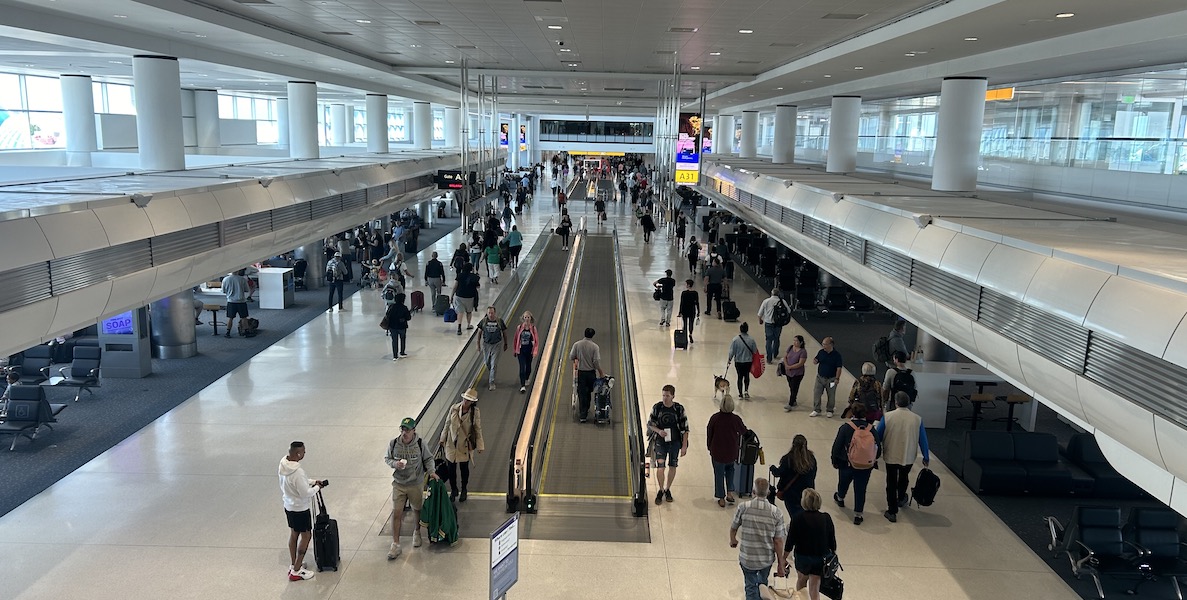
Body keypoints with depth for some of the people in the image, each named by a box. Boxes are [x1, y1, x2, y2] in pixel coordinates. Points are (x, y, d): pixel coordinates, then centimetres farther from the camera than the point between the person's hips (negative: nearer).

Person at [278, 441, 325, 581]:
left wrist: (313, 481, 5)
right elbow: (306, 493, -26)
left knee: (294, 534, 22)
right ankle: (296, 571, 12)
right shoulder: (297, 472, -34)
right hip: (301, 509, -8)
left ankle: (293, 565, 35)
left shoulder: (283, 464, -6)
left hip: (289, 506, 8)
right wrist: (317, 487, -9)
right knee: (305, 536, 7)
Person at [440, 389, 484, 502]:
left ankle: (464, 491, 36)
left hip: (465, 445, -1)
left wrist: (480, 446, -3)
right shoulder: (454, 408, -9)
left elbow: (478, 429, -5)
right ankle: (453, 490, 30)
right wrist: (443, 439, 10)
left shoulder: (475, 412, -12)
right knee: (450, 468, 7)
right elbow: (447, 424, 4)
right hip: (451, 444, 1)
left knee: (464, 468, 14)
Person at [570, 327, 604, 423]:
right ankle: (586, 410, 35)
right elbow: (596, 361, -14)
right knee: (589, 392, 20)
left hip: (581, 372, 0)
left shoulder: (577, 344, -6)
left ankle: (582, 415, -2)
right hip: (591, 372, 0)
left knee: (582, 393, 3)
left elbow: (571, 357, -2)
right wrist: (601, 372, -1)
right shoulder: (595, 347, -11)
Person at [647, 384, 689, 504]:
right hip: (660, 442, -1)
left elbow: (685, 429, -2)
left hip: (675, 442, 1)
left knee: (672, 467, 11)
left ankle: (667, 489, 30)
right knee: (660, 467, -9)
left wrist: (684, 446, -5)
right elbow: (649, 424, 3)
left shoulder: (679, 409, -7)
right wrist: (658, 431, -16)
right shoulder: (657, 407, -7)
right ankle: (661, 490, 11)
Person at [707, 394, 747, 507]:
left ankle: (721, 499, 22)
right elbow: (743, 431, 2)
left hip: (717, 452, -1)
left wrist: (710, 447, 11)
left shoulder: (715, 418, -17)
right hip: (732, 452, 1)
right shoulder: (736, 419, -17)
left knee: (719, 474, 14)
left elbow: (709, 433, -5)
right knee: (730, 469, 28)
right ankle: (730, 492, 18)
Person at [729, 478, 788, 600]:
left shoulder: (743, 507, -16)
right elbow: (778, 541, -10)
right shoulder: (776, 512, -14)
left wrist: (733, 540, 22)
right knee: (763, 583, 29)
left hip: (747, 558, -2)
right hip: (767, 558, 2)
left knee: (751, 588, 15)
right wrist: (781, 564, 2)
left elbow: (733, 528, -1)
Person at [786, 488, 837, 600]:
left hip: (802, 557, -1)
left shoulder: (797, 519, -18)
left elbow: (790, 541, -12)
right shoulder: (826, 518, -11)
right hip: (822, 558, 1)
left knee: (801, 579, 27)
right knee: (814, 589, 8)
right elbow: (832, 541, -2)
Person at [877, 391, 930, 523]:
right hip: (908, 457, 2)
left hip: (891, 456, -2)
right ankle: (901, 499, 51)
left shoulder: (887, 417, -14)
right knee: (903, 478, 28)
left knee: (891, 483, 10)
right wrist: (926, 457, 10)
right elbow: (923, 439, -2)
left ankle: (892, 512, 12)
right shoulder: (917, 419, -11)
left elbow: (878, 436, -6)